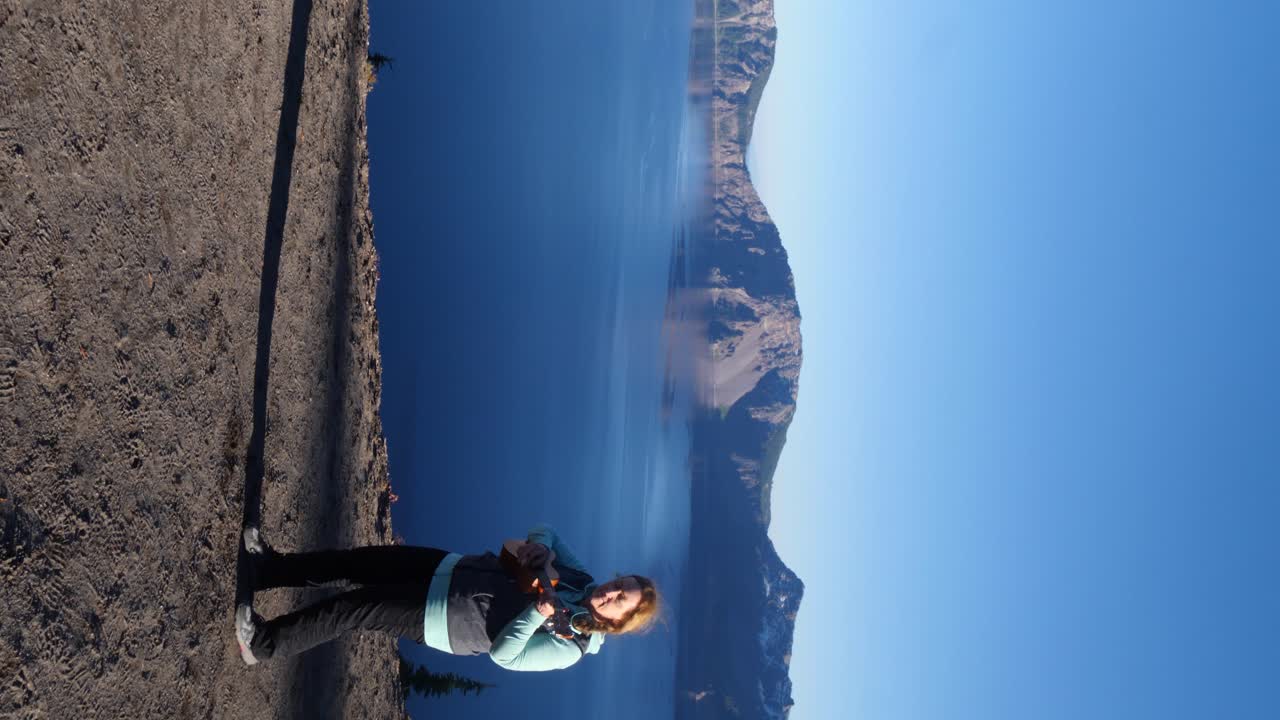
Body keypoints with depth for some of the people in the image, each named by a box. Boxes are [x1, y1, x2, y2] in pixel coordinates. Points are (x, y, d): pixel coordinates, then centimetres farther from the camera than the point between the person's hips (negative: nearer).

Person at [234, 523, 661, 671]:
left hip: (442, 618, -6)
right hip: (450, 568, 6)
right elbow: (548, 532, 8)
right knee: (354, 561, -1)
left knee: (352, 609, -11)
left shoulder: (569, 647, -18)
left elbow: (502, 654, -19)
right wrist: (540, 546, -15)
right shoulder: (581, 582, -3)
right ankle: (268, 569, 16)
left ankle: (265, 644, 8)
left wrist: (537, 615, -30)